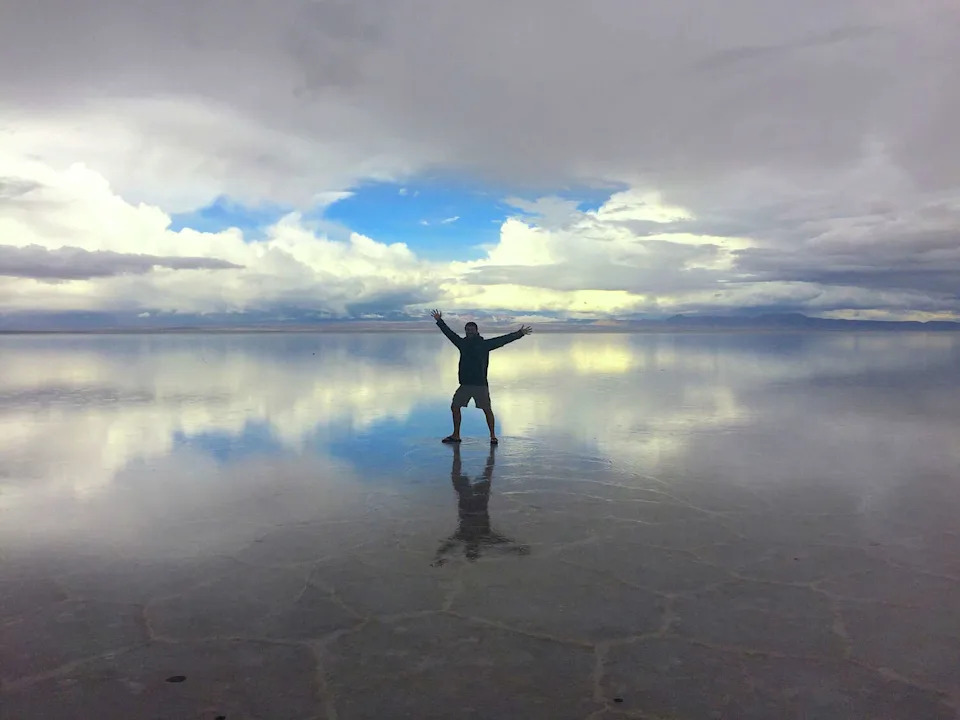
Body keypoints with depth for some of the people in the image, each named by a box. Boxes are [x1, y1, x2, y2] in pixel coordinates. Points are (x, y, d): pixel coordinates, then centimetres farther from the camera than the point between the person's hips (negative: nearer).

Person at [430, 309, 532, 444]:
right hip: (465, 384, 5)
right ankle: (455, 435, 20)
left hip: (480, 384, -4)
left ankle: (493, 436, 9)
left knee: (487, 410, -4)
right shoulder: (463, 343, 10)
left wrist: (519, 333, -6)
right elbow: (449, 333, 22)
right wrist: (439, 321, 28)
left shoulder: (484, 344, 0)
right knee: (454, 407, 6)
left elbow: (503, 340, -3)